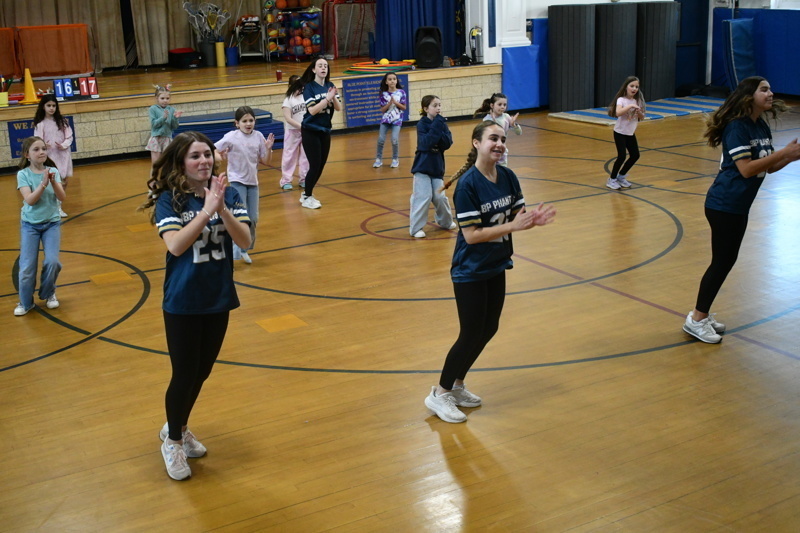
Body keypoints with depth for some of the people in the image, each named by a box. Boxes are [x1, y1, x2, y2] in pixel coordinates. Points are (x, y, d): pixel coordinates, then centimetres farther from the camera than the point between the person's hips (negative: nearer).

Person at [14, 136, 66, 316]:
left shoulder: (53, 171, -5)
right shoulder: (23, 174, -10)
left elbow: (62, 197, -12)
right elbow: (29, 200, -20)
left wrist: (53, 181, -27)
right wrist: (43, 184, -31)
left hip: (52, 223, 1)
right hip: (30, 225, -1)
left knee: (52, 261, -12)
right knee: (27, 267, -3)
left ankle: (49, 294, 15)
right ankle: (25, 302, 17)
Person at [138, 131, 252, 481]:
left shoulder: (227, 194, -4)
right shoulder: (168, 200, -13)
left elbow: (245, 241, -14)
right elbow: (175, 245, -26)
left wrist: (222, 209, -29)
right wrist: (206, 210, -33)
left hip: (218, 299, 4)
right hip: (182, 303, -4)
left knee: (202, 373, 17)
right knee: (184, 375, 4)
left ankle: (178, 428, 42)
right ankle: (172, 440, 29)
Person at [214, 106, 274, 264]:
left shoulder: (258, 136, -2)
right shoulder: (231, 137, -11)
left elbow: (265, 161, 3)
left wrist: (268, 148, -14)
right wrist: (220, 156, -29)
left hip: (253, 182, 4)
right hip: (237, 181, -4)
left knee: (253, 219, 9)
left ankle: (244, 249, 28)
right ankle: (235, 253, -4)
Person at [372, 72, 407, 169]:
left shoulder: (401, 92, -3)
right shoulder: (384, 94, -1)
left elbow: (404, 107, 0)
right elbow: (382, 110, -1)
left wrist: (395, 102, -15)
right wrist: (389, 103, -16)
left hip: (397, 119, -1)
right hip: (385, 119, 1)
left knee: (394, 140, -12)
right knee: (381, 139, -5)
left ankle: (395, 159, 8)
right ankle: (378, 159, 11)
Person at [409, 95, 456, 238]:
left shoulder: (442, 123, 3)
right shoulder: (422, 124, -10)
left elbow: (448, 142, -9)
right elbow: (426, 143, -25)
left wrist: (438, 132, -23)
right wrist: (436, 126, -23)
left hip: (437, 166, 4)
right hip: (422, 166, -4)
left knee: (440, 196, 8)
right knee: (423, 197, -10)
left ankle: (445, 221, 32)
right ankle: (416, 228, 0)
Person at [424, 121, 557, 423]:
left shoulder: (508, 177, -2)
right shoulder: (467, 184, -21)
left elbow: (517, 217, 2)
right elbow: (471, 235, -24)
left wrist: (533, 220, -20)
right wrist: (513, 226, -28)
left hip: (497, 267, 7)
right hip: (470, 272, -7)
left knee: (488, 330, 15)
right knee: (471, 334, 1)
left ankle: (457, 385, 34)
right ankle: (440, 394, 20)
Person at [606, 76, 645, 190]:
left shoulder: (637, 101, 3)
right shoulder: (621, 100, -14)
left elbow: (642, 117, 5)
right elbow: (618, 113, -33)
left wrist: (639, 111, -15)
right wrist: (630, 106, -36)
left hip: (630, 133, 6)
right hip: (620, 132, -6)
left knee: (635, 155, 7)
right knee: (622, 156, -13)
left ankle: (621, 176, 25)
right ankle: (612, 179, 4)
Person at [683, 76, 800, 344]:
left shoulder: (762, 127, 9)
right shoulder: (737, 126, -18)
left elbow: (770, 166, 12)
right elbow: (746, 169, -23)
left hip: (739, 206, 9)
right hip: (724, 205, -9)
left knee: (727, 261, 13)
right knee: (721, 261, -4)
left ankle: (702, 314, 24)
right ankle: (696, 319, 7)